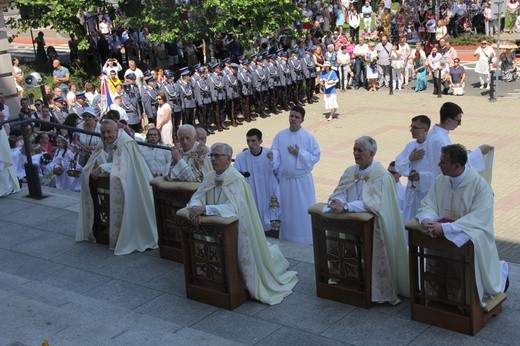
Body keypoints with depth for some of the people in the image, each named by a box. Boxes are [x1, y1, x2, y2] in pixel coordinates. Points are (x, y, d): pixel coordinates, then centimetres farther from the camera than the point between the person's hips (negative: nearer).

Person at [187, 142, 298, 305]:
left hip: (237, 230, -6)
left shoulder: (237, 180, -21)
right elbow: (197, 197, -3)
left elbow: (232, 208, -32)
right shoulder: (210, 177, 0)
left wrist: (205, 209, -41)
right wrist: (195, 207, -27)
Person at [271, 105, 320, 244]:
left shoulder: (308, 137, -7)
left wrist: (299, 153, -16)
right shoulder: (280, 136, 0)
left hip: (302, 180, -2)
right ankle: (286, 237, 28)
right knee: (286, 209, 13)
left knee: (304, 209, 4)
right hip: (285, 179, 3)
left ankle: (306, 238, 17)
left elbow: (315, 157, -7)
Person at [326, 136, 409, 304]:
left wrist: (346, 206, -31)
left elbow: (372, 203, -23)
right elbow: (340, 192, 3)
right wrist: (336, 201, -21)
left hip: (374, 226, -6)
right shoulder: (350, 171, 8)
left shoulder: (382, 176, -12)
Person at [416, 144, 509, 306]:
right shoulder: (441, 181, 2)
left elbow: (479, 219, -24)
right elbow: (427, 205, 1)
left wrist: (444, 228, -32)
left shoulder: (480, 185, -16)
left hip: (471, 235, -5)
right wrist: (427, 221, -23)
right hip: (443, 235, 5)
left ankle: (500, 271, 10)